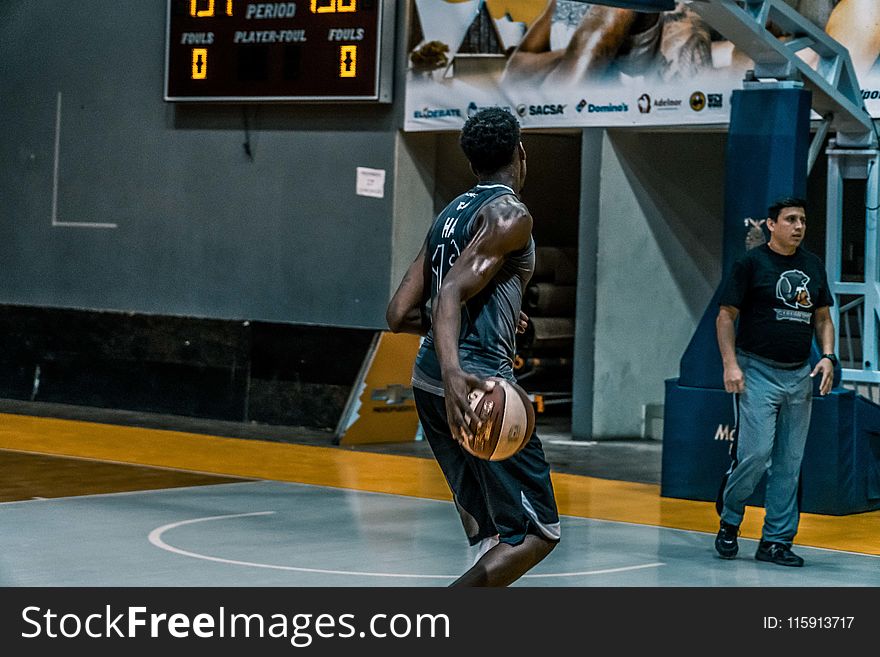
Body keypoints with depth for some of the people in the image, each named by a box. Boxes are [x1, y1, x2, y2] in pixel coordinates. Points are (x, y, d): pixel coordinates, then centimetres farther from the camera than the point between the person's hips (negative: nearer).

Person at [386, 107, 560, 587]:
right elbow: (452, 290, -21)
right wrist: (453, 372, -35)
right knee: (536, 533, -4)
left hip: (428, 383, 9)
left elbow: (400, 315, 14)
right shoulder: (510, 214, -7)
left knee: (492, 535, 20)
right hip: (476, 383, -9)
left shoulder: (449, 214, 16)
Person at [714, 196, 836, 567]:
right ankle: (729, 519, 11)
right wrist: (730, 364, -14)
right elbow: (725, 316, -4)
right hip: (757, 373, -6)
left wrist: (827, 357, 3)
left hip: (799, 376, 6)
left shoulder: (813, 266, 12)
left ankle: (777, 540, 12)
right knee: (756, 454, -13)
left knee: (789, 464, 5)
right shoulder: (751, 263, -4)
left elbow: (822, 317, 19)